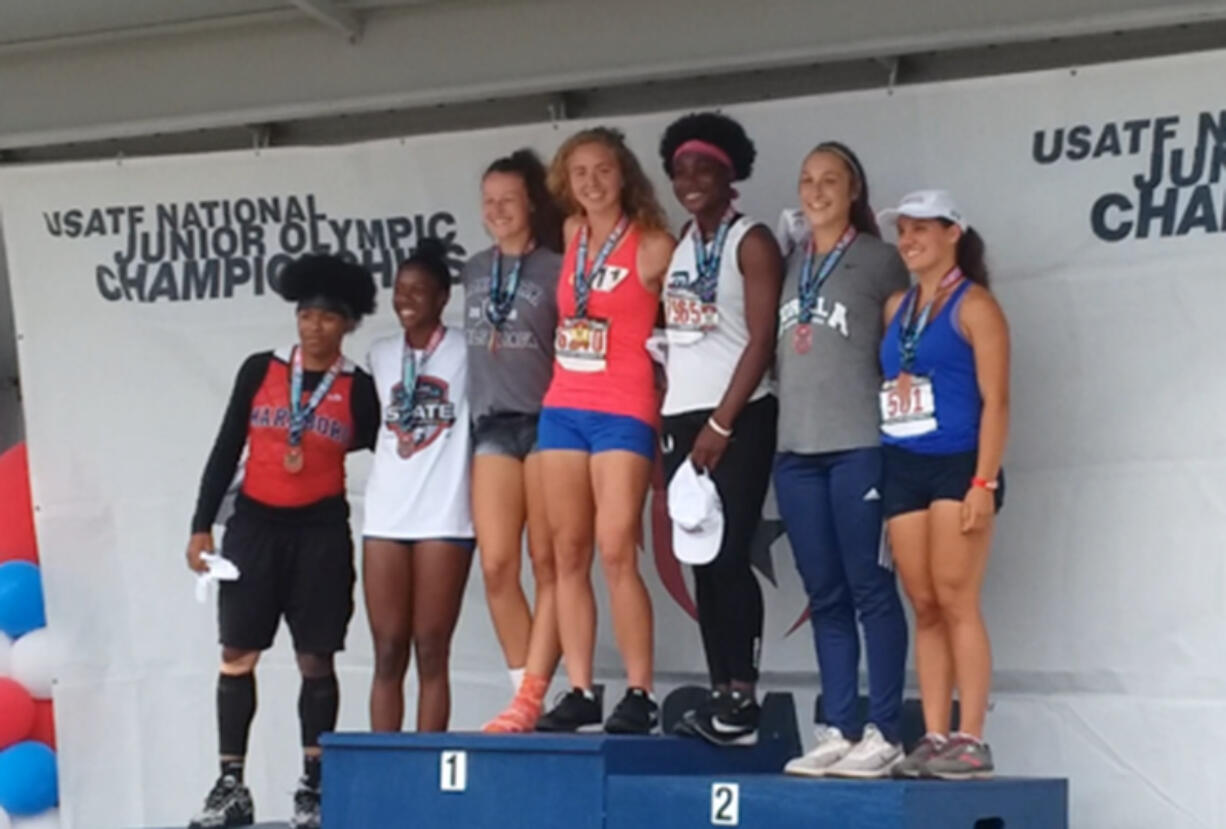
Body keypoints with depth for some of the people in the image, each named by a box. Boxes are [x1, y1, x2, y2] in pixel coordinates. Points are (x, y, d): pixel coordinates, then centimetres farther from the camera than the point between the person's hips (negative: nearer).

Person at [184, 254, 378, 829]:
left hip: (322, 532, -1)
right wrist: (202, 525, 2)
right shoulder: (260, 370, 4)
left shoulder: (357, 389, 2)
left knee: (315, 659, 1)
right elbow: (226, 450, 6)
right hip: (254, 524, 1)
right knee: (237, 654, -2)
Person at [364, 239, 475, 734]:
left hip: (444, 515, -4)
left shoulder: (466, 352, 2)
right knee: (388, 654, 2)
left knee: (432, 653, -2)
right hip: (385, 514, 4)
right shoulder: (381, 355, 15)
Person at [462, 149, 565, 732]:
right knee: (496, 565, -4)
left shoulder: (557, 269, 0)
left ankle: (531, 697, -7)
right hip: (492, 424, 5)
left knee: (547, 564, -4)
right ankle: (526, 694, 4)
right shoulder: (475, 270, 15)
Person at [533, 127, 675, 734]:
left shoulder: (653, 246, -4)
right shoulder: (572, 236, 12)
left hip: (624, 412, -6)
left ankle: (639, 694, -7)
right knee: (568, 554, 4)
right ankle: (580, 691, 8)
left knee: (615, 552, -13)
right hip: (563, 407, 6)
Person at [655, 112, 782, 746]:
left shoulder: (751, 243, -4)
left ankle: (742, 698, -8)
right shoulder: (676, 246, 15)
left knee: (728, 558, -11)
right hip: (682, 418, 7)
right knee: (701, 561, 4)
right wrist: (668, 417, 5)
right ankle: (721, 695, 6)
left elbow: (762, 340, -11)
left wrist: (722, 423, -14)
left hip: (739, 419, -7)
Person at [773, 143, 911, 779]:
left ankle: (884, 733, -3)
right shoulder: (788, 262, 16)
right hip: (795, 446, 5)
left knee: (869, 587, -5)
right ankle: (837, 730, 8)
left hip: (860, 444, -5)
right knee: (825, 594, 6)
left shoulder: (879, 260, 2)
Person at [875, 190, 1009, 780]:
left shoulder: (973, 305, -3)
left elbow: (994, 400, -8)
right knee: (924, 607, 4)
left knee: (955, 600, -9)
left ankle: (971, 740, -7)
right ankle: (933, 738, 6)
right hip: (902, 468, 6)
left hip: (957, 466, -6)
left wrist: (984, 481, -16)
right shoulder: (896, 307, 16)